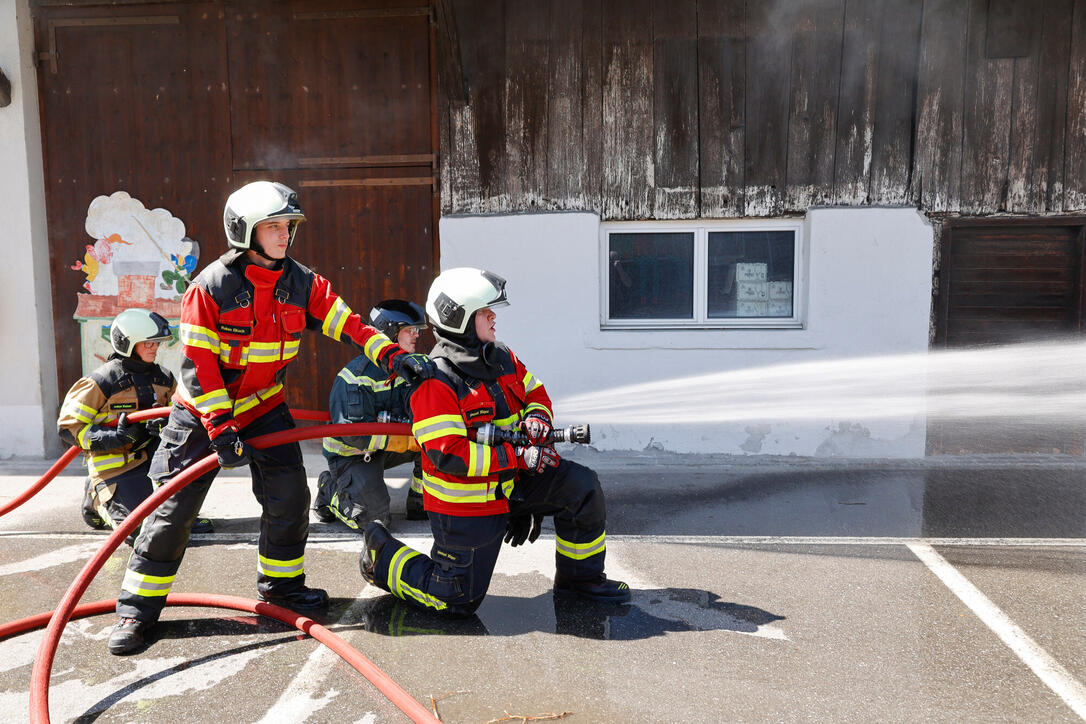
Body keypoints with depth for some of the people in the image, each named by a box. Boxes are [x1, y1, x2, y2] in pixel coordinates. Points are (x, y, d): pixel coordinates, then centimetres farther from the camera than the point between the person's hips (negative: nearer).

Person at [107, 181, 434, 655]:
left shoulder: (301, 283, -5)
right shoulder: (210, 286, -18)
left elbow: (348, 324, -7)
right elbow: (197, 366, -18)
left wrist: (393, 355, -22)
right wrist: (221, 429, -23)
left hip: (265, 407, 4)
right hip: (203, 411, -4)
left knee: (290, 497, 1)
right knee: (173, 509, 0)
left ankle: (281, 583, 24)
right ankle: (138, 607, 17)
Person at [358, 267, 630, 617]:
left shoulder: (501, 356, 1)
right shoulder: (435, 381, -24)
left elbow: (535, 392, 16)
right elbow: (447, 456, -30)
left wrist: (537, 417, -9)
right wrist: (518, 456, -31)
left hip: (508, 482, 7)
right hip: (464, 503, -7)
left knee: (581, 487, -5)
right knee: (457, 601, 3)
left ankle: (580, 578, 14)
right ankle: (382, 556, 25)